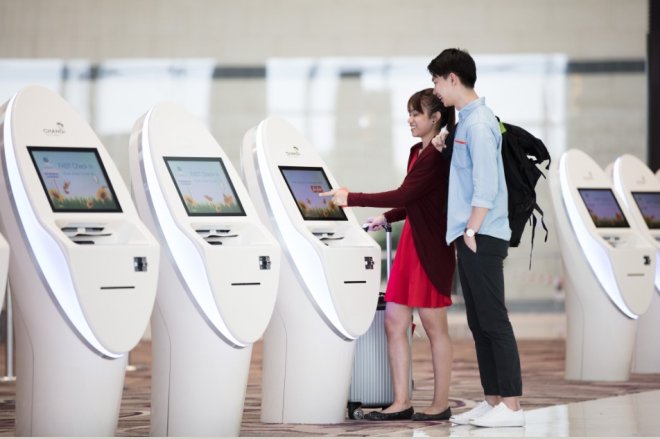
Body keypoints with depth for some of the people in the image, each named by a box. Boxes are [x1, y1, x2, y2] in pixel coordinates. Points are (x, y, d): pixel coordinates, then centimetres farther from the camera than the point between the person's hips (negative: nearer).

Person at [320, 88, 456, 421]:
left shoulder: (437, 156, -15)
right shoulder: (417, 152, 14)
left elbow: (404, 195, -22)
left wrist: (351, 199, -19)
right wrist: (387, 218, 10)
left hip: (432, 247, -9)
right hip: (410, 244, 9)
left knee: (434, 326, 0)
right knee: (395, 322, 5)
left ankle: (441, 403, 9)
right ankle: (402, 402, 8)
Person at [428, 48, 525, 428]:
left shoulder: (478, 122, -13)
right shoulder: (469, 119, 16)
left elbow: (486, 186, -19)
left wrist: (471, 230, -16)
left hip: (483, 239, -10)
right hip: (472, 239, 10)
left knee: (494, 322, -8)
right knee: (479, 323, 11)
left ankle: (512, 407, -6)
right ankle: (493, 401, 15)